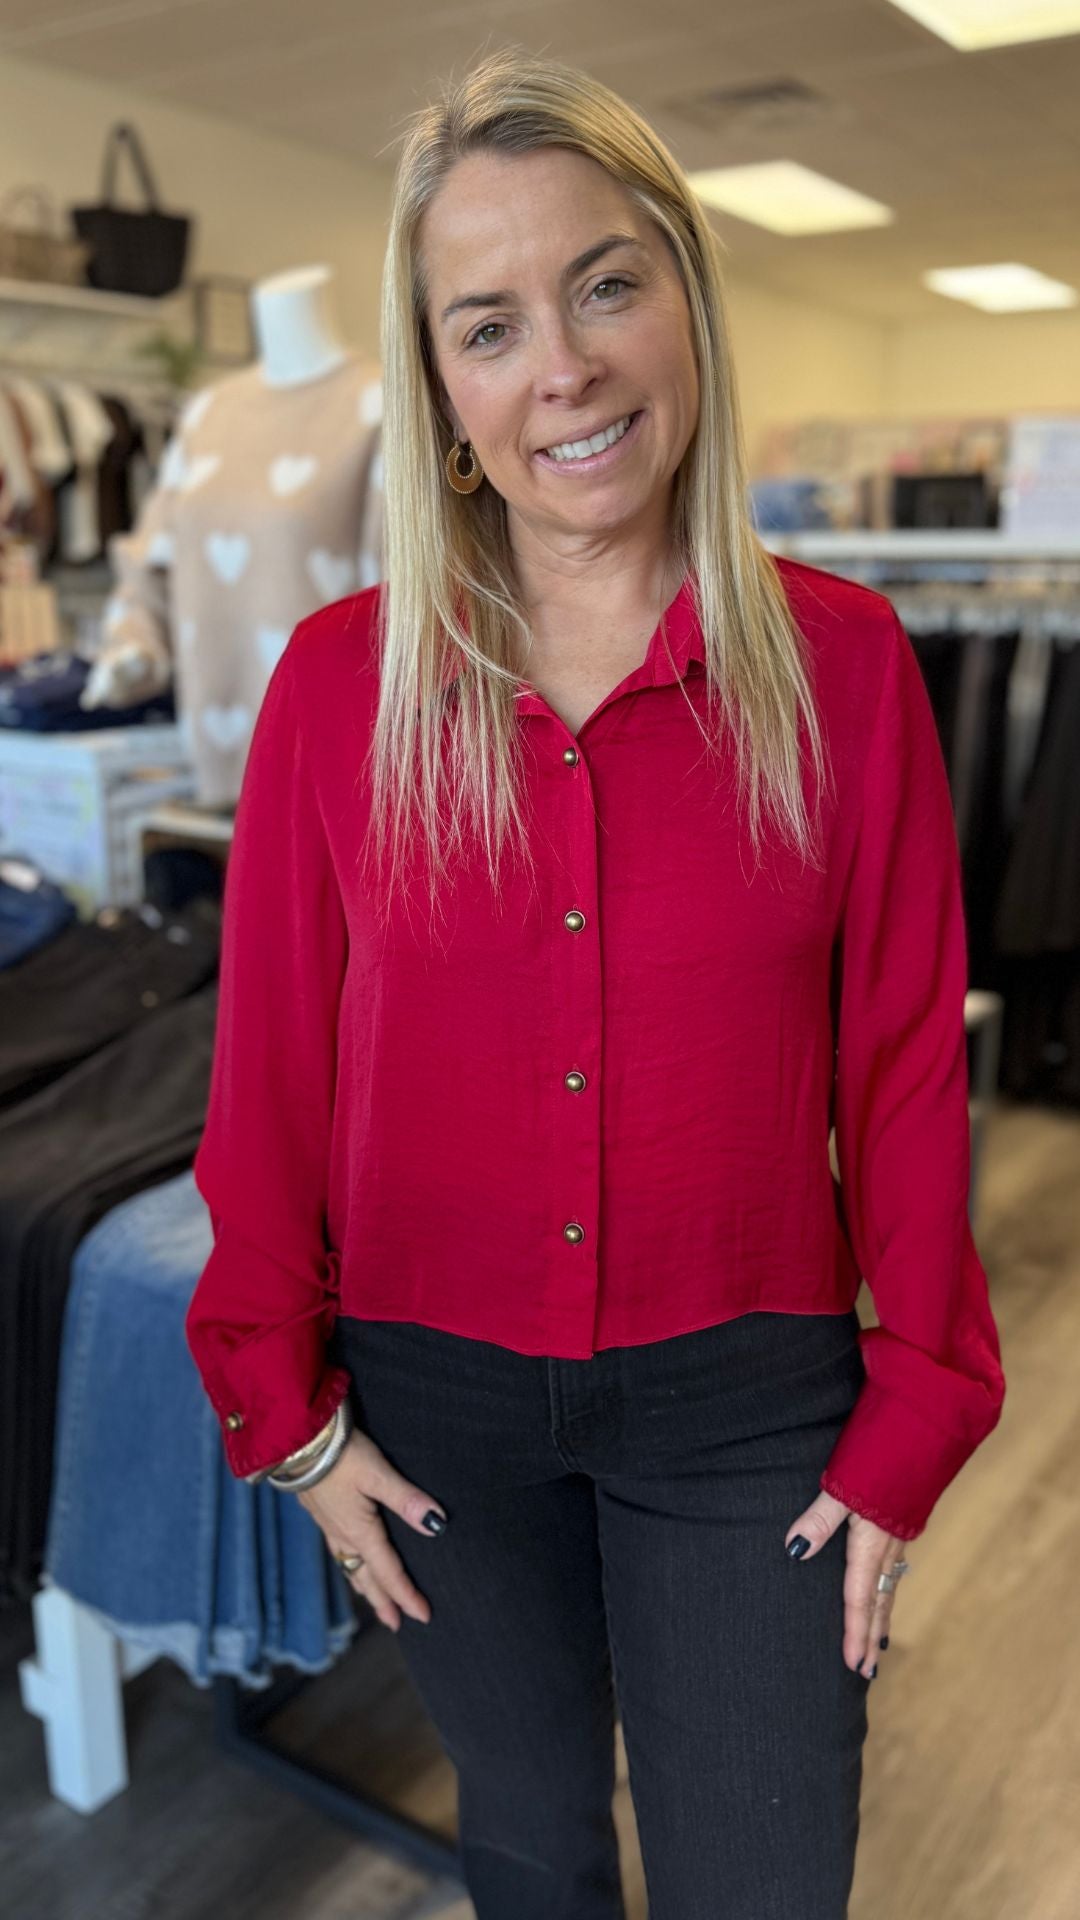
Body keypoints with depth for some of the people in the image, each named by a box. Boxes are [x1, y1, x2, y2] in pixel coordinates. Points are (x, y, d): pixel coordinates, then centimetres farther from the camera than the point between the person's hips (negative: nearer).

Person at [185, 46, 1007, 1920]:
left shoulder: (839, 661, -9)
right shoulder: (339, 680, -8)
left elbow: (906, 1068, -5)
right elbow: (270, 1074, -2)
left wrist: (911, 1429, -3)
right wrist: (291, 1408, 0)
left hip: (743, 1405, 0)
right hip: (434, 1397, 1)